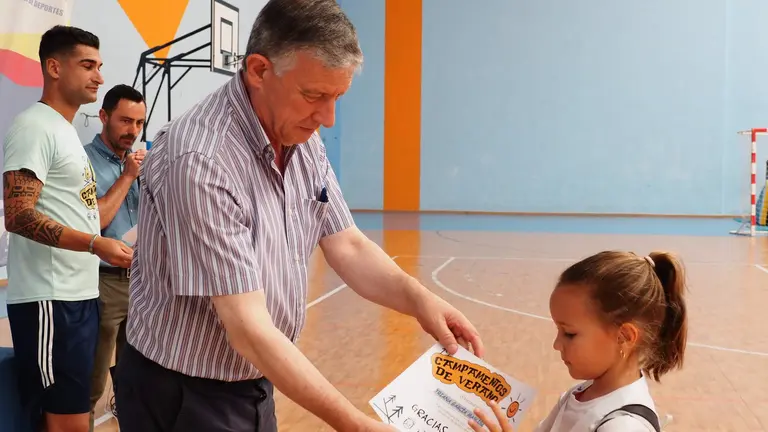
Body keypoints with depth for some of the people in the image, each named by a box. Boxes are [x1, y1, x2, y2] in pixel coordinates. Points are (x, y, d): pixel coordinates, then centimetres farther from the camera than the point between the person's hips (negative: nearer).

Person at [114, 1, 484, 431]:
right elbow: (248, 328, -29)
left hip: (256, 384, 8)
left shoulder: (303, 140, -3)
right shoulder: (201, 160, -29)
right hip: (183, 397, -7)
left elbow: (347, 246, 1)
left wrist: (419, 299, -17)